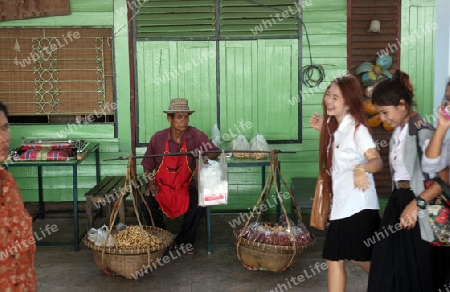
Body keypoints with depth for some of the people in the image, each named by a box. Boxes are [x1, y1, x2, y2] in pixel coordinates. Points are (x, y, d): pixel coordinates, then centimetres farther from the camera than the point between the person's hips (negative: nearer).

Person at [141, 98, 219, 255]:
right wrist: (151, 182, -11)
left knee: (198, 203, -27)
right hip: (161, 186, 0)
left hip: (185, 186, 0)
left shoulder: (195, 135, -10)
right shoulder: (158, 138, -8)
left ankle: (184, 240, 1)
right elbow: (147, 166, 5)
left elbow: (215, 152, -5)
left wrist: (206, 157, -27)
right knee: (148, 203, -28)